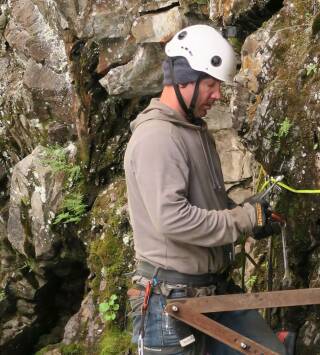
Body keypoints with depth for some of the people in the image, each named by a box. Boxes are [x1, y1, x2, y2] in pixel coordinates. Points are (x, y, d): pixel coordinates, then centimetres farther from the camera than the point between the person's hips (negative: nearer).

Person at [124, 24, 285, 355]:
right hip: (173, 298, -9)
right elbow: (171, 218, -29)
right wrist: (244, 220, -19)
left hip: (216, 289, 9)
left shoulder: (197, 130, 13)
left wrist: (248, 211, 1)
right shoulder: (156, 136, -19)